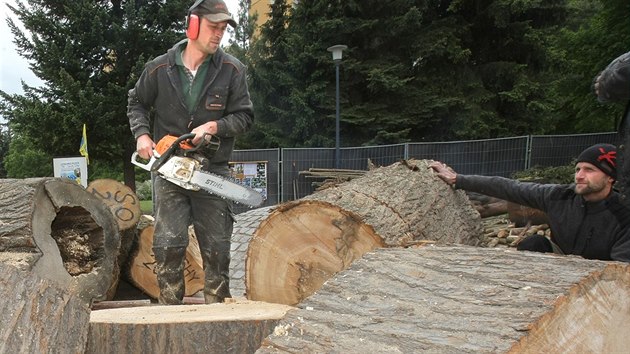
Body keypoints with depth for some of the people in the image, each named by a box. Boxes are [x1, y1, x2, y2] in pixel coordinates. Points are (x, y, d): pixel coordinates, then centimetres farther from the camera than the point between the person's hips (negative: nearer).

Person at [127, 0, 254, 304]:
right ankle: (170, 309, 7)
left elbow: (244, 116, -1)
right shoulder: (159, 69, 0)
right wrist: (142, 134, -1)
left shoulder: (231, 70, -3)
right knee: (169, 243, -4)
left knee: (217, 248, 5)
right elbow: (137, 104, 15)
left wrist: (213, 126, -18)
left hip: (212, 172, 0)